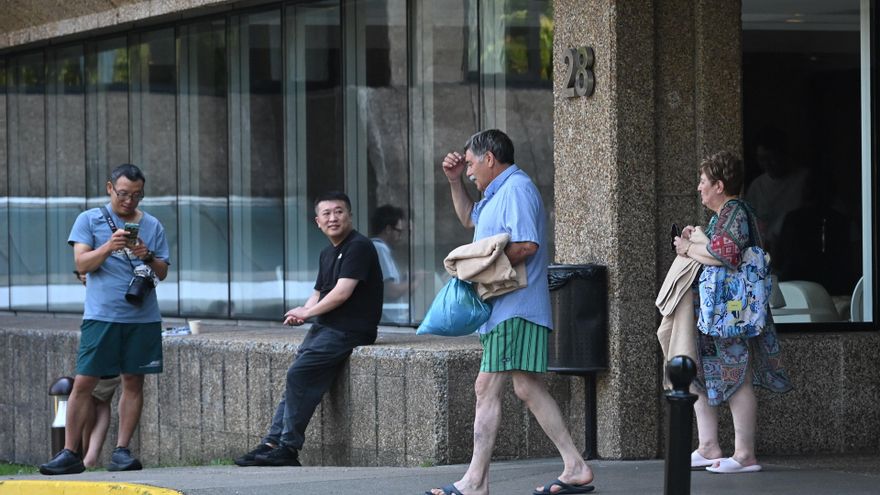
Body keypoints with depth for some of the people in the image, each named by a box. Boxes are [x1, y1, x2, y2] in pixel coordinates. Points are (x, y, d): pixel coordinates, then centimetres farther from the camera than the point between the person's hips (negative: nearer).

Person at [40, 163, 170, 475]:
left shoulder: (152, 226, 12)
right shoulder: (89, 220, 5)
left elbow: (162, 273, 10)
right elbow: (81, 264, -4)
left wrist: (148, 257, -11)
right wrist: (109, 247, -20)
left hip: (142, 317, 3)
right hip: (101, 316, -2)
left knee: (133, 382, 3)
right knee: (83, 382, -5)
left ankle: (122, 450, 8)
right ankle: (70, 453, -1)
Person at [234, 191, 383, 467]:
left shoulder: (359, 247, -11)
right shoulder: (327, 254, 19)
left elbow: (342, 292, -18)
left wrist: (307, 312, -7)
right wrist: (303, 313, 0)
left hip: (349, 329, -9)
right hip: (325, 327, 9)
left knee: (299, 374, -18)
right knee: (296, 378, -2)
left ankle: (289, 448, -13)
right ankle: (272, 442, -3)